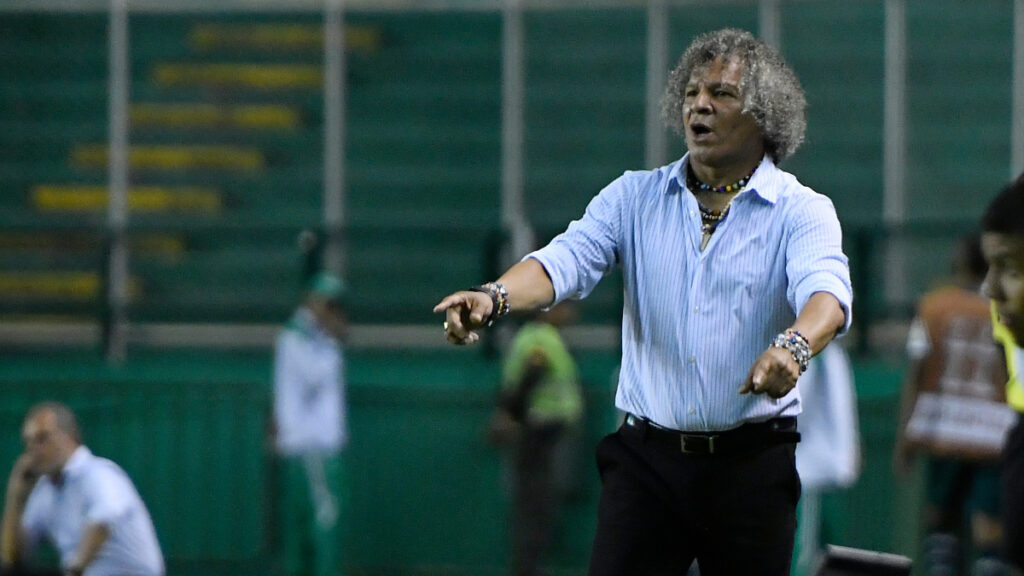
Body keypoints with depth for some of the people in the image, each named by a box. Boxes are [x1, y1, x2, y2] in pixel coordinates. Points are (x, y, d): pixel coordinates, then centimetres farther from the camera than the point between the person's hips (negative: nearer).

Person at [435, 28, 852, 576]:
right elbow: (568, 259, -7)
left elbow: (825, 289, -21)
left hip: (751, 463, -2)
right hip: (645, 456, 2)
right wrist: (494, 297, -28)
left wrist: (793, 346, -45)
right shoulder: (635, 197, 8)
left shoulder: (801, 212, -2)